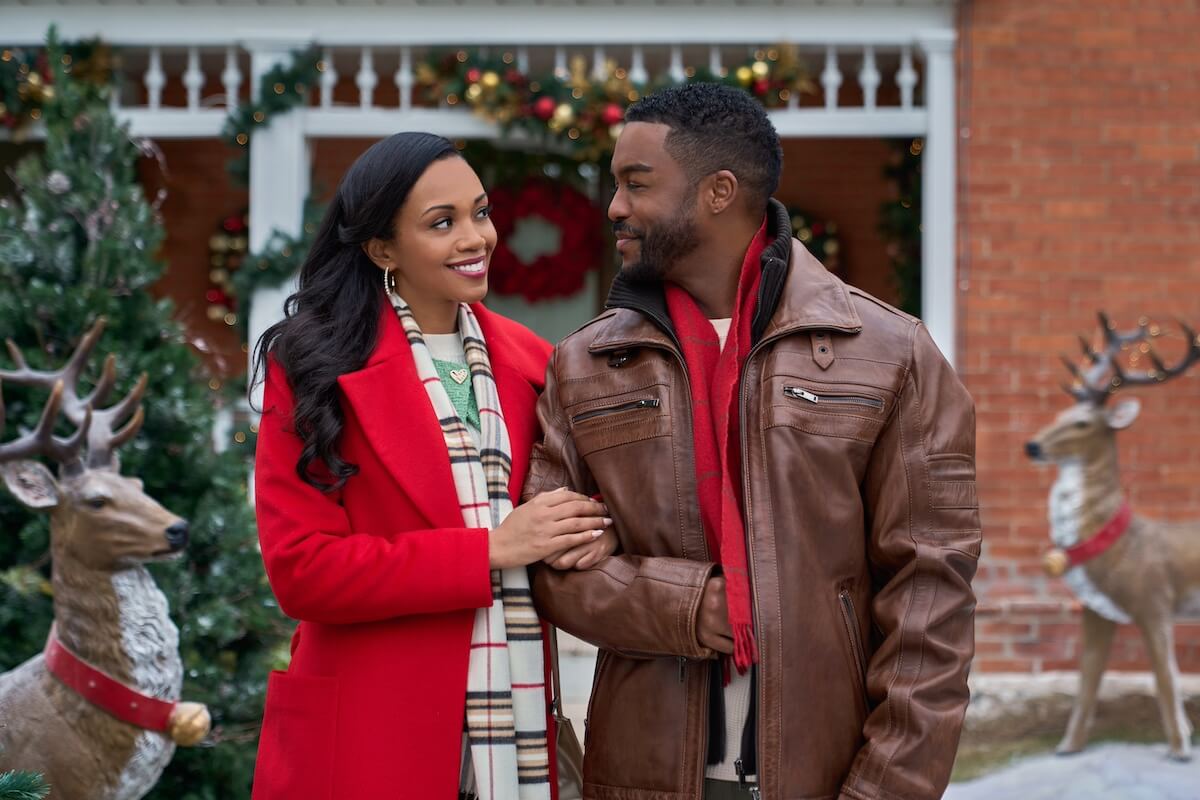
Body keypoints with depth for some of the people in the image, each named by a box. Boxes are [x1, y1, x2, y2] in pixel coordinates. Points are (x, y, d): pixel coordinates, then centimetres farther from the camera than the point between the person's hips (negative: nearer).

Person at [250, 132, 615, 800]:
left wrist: (593, 530, -7)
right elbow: (302, 569, -12)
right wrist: (489, 551, -16)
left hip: (518, 731, 4)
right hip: (370, 744, -4)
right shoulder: (316, 368, -5)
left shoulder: (528, 362, 8)